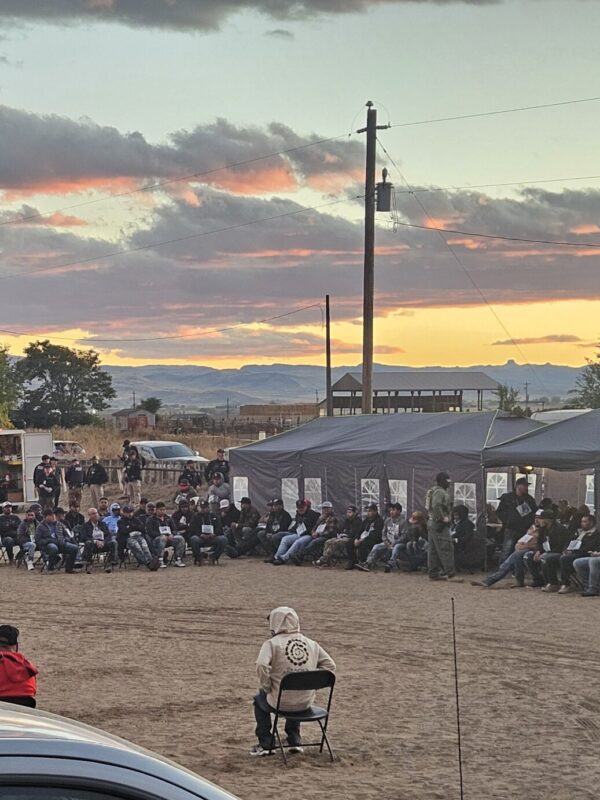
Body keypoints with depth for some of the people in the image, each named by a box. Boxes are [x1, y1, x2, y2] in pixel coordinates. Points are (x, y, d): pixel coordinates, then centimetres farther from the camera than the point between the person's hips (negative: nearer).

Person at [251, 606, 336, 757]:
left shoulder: (271, 644, -10)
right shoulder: (312, 644, 4)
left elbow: (261, 666, -25)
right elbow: (330, 665, 3)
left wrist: (266, 687, -9)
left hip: (280, 702, -4)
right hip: (306, 702, 4)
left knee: (260, 700, 30)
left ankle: (265, 744, 30)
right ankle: (295, 740, 39)